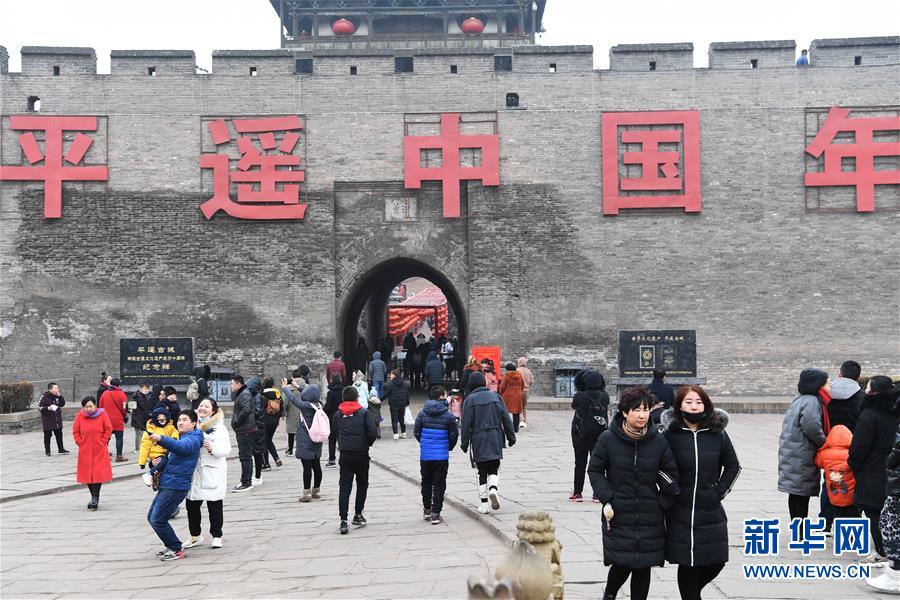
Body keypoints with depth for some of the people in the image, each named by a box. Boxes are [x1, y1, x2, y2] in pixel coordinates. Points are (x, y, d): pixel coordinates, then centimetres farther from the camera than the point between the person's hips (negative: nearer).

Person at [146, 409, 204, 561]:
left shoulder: (193, 439, -11)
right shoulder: (182, 438, 22)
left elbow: (181, 447, -35)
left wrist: (161, 439, -49)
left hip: (176, 486, -10)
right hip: (166, 485, 10)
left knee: (157, 520, -10)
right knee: (152, 517, 13)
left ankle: (176, 550, 3)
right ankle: (171, 546, 24)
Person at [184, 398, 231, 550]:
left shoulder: (219, 428, -2)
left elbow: (226, 450, -9)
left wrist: (212, 448, -25)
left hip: (213, 473, -4)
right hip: (194, 472, 4)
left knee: (214, 506, 2)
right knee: (192, 504, 9)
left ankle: (217, 537, 14)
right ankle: (195, 536, 25)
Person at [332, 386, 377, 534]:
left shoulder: (338, 414, 4)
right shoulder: (364, 413, -4)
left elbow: (334, 430, 4)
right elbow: (372, 432, -11)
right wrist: (368, 443, 7)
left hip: (344, 455, 2)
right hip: (361, 454, -2)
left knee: (344, 487, 1)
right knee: (362, 484, 16)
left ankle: (343, 521, -8)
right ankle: (358, 515, 20)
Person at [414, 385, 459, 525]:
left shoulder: (422, 414, -1)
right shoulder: (449, 416, -9)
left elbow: (416, 432, 4)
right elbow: (454, 435, -4)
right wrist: (449, 448, 16)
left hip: (425, 455, 3)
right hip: (442, 456, -3)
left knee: (426, 482, 19)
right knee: (439, 484, 4)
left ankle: (427, 510, 29)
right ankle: (435, 514, 1)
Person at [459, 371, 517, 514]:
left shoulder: (469, 400, -4)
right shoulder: (495, 396, 3)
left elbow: (465, 424, -6)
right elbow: (506, 418, 4)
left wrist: (464, 443, 2)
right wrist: (511, 436, 11)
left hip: (478, 440, -1)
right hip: (495, 438, 1)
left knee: (482, 473, 6)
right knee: (494, 469, 11)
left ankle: (484, 505, 6)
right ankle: (493, 490, -19)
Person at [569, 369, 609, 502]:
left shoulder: (579, 397, -16)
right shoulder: (605, 397, -7)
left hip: (581, 434, -2)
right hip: (600, 434, 2)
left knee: (580, 463, 9)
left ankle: (577, 492, 12)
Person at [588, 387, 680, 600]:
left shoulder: (659, 441, -1)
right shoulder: (608, 439, -7)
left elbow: (671, 472, 9)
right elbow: (595, 470, 2)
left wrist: (664, 500, 0)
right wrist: (607, 498, -8)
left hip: (650, 517, 2)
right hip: (619, 516, -2)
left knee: (644, 566, 5)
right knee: (622, 564, -3)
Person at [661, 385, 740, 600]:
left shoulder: (717, 433, 2)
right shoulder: (670, 433, -5)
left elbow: (733, 466, 13)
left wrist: (719, 491, 4)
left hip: (711, 510, 2)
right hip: (680, 511, -2)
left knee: (716, 561, 5)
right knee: (687, 564, 1)